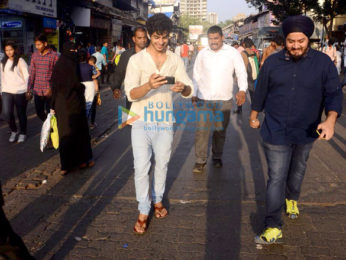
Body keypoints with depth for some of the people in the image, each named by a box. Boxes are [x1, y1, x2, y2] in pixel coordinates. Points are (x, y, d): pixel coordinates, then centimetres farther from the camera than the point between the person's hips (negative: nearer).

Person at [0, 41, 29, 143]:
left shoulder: (20, 61, -2)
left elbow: (26, 76, -4)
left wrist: (28, 91, -8)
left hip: (20, 92, -3)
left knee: (21, 114, 6)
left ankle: (22, 133, 23)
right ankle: (13, 131, 14)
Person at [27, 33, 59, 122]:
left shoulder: (54, 55, -7)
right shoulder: (34, 55, 7)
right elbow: (32, 73, 10)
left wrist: (52, 88, -15)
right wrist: (29, 89, 7)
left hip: (49, 91, -4)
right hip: (37, 90, 4)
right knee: (39, 113, 12)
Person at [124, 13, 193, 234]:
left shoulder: (176, 60, 2)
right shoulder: (137, 60, -7)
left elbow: (190, 90, -5)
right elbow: (131, 94, -16)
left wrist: (183, 87, -30)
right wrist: (149, 85, -36)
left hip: (165, 121, 3)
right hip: (142, 122, -2)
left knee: (162, 164, 16)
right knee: (141, 168, -2)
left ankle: (158, 199, 38)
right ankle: (143, 212, 14)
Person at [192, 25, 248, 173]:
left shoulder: (232, 53, -2)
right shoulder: (202, 53, 4)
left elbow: (241, 72, -3)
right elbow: (196, 75, 11)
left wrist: (242, 90, -19)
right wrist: (194, 94, 9)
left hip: (224, 100, 0)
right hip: (204, 99, 1)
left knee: (220, 131, 12)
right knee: (201, 130, -3)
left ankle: (217, 157, 30)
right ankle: (200, 161, 8)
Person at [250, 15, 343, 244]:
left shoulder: (323, 62, -8)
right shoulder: (272, 62, -5)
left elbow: (334, 93, -11)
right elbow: (261, 91, 6)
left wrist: (331, 119, -28)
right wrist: (254, 116, 16)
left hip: (306, 132, 2)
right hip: (276, 131, -1)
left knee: (297, 171, 24)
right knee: (276, 179, -2)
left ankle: (292, 199, 53)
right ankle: (274, 227, 6)